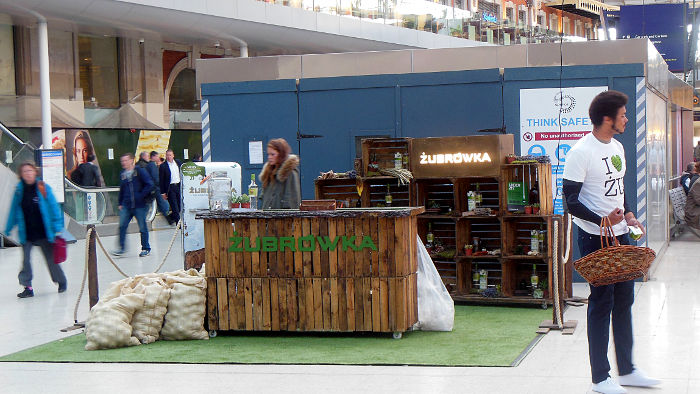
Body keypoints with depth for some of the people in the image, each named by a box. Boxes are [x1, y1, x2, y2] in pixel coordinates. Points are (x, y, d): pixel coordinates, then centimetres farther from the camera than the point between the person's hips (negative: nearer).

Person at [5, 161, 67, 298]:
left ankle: (61, 281, 30)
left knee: (51, 258, 11)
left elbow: (54, 208, -4)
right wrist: (8, 229, 10)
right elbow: (14, 211, 9)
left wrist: (57, 227, -8)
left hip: (43, 233, -2)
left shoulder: (44, 188, -6)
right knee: (25, 260, -2)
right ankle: (28, 287, 6)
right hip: (26, 234, 2)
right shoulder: (19, 190, 0)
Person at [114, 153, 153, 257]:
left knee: (142, 227, 3)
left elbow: (149, 184, -9)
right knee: (122, 226, -5)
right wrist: (120, 203, 15)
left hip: (139, 205, -5)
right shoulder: (122, 174, 13)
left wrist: (141, 196, -11)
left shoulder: (140, 171, -4)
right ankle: (121, 248, 2)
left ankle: (146, 248, 14)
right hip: (126, 206, 5)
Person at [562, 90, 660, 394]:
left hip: (619, 234, 8)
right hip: (595, 238, -8)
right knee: (601, 303, -3)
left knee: (624, 300, 13)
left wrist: (627, 215, 5)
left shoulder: (617, 147, 12)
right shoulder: (581, 152, -14)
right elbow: (571, 201, -16)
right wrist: (603, 220, -27)